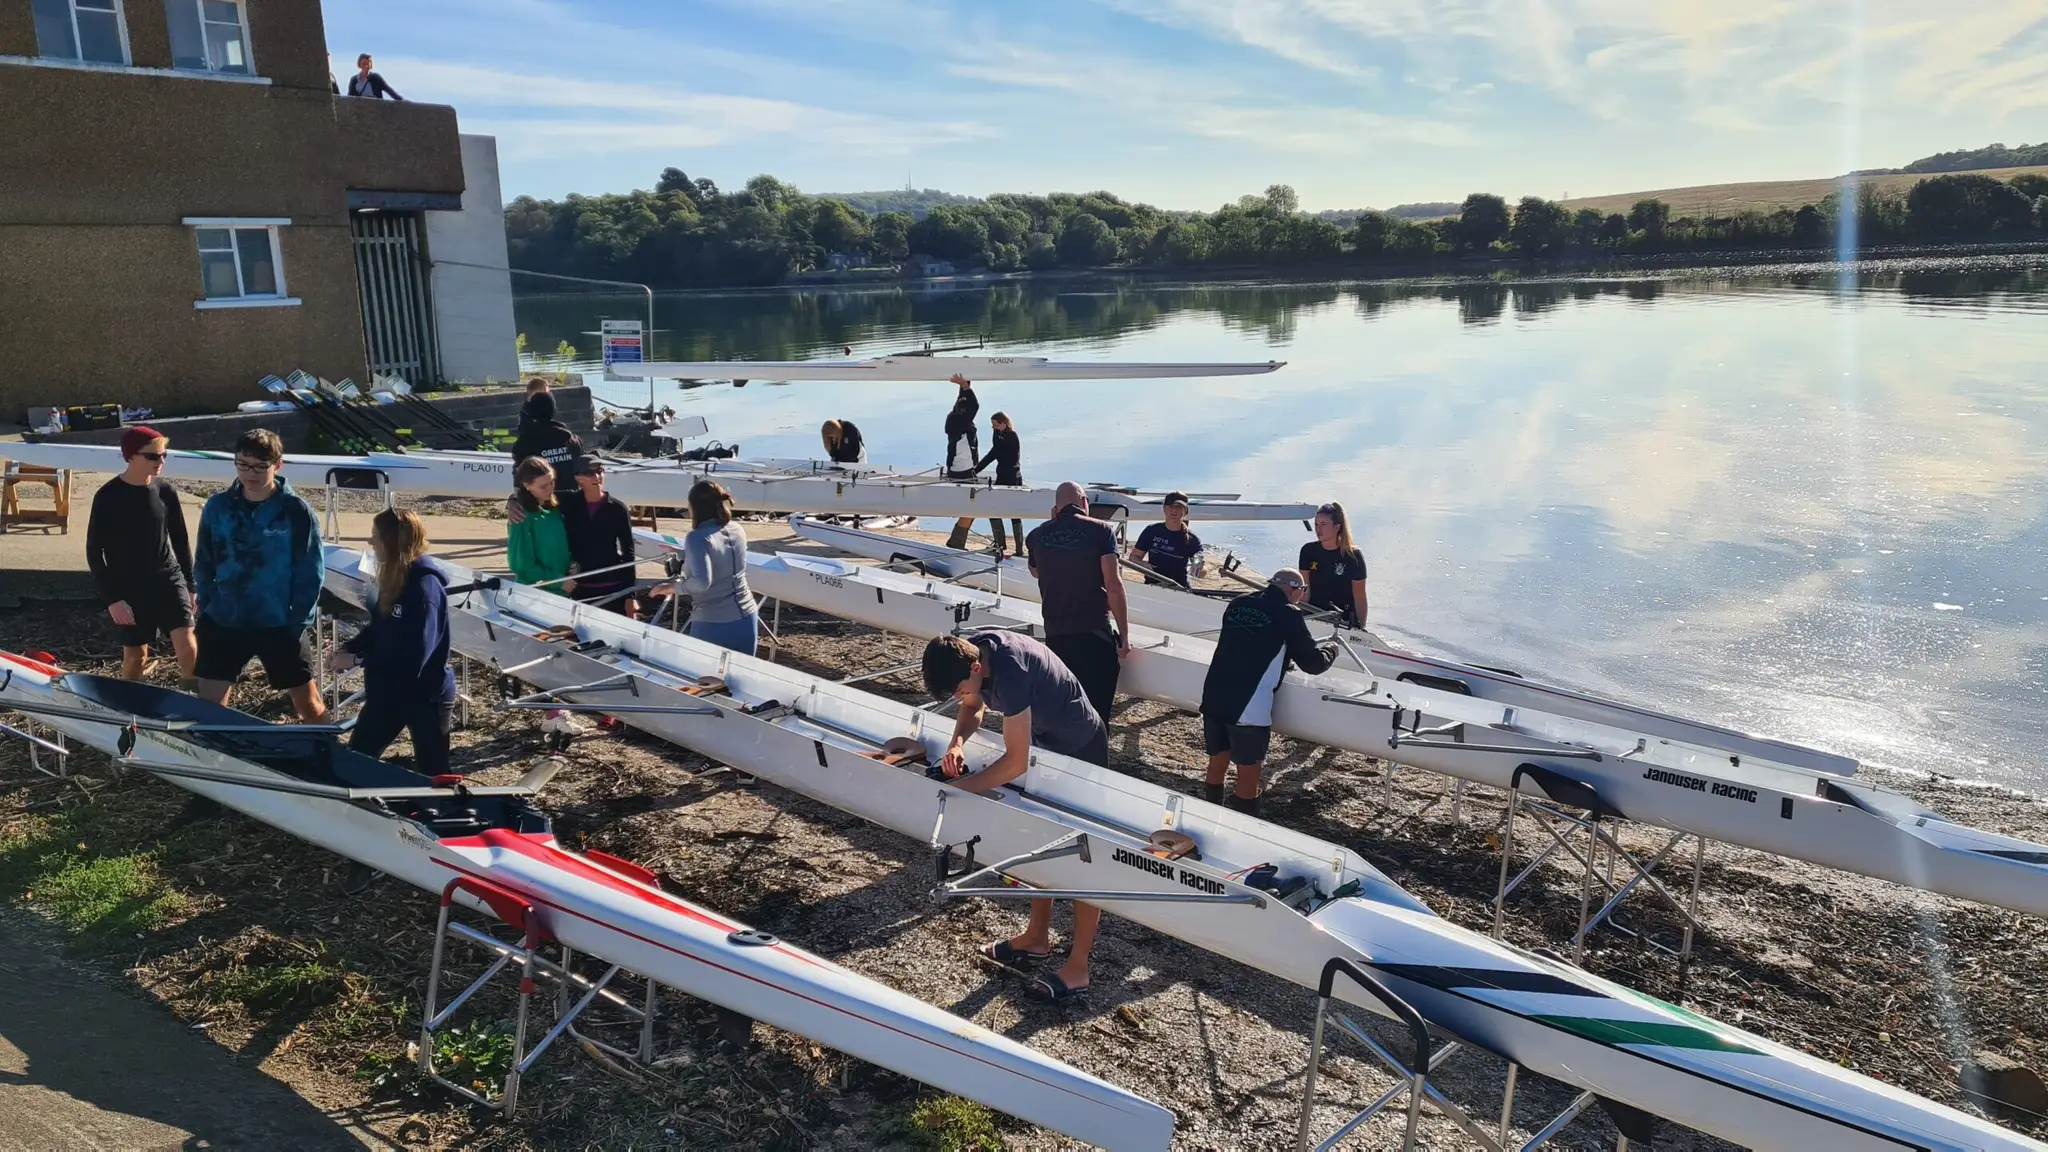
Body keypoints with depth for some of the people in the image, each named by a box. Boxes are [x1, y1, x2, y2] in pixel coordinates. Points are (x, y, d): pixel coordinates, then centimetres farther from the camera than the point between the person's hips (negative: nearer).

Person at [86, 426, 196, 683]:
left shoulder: (165, 491, -1)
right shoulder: (108, 497, -10)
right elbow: (94, 551, -7)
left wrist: (189, 584, 11)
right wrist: (111, 598, -11)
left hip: (168, 580, 2)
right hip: (129, 589, -2)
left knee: (187, 646, -9)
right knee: (135, 655, 7)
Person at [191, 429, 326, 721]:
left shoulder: (295, 511, -10)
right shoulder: (217, 506, -2)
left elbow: (311, 574, -8)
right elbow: (203, 565, 8)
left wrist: (296, 623, -11)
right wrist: (206, 611, 2)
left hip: (279, 625, -3)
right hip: (223, 623, 3)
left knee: (308, 703, 8)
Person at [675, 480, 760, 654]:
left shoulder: (697, 538, -15)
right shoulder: (737, 530, 5)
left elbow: (702, 582, -26)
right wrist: (683, 553, 31)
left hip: (712, 625, -6)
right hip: (746, 619, 6)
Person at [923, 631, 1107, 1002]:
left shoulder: (1009, 672, -38)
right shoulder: (966, 651, -13)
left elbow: (1016, 762, -33)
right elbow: (974, 705, 6)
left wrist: (960, 786, -25)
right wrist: (958, 740, -14)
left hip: (1081, 749, -9)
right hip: (1044, 742, 9)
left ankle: (1077, 969, 8)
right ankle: (1038, 937, 33)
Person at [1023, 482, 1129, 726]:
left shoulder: (1037, 535, 9)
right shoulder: (1100, 530, -2)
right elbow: (1113, 585, -9)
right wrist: (1124, 635, -4)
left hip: (1055, 634, 4)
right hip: (1095, 633, -4)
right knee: (1095, 712, 0)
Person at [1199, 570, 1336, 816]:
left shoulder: (1239, 603, 11)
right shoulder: (1288, 614, -5)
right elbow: (1313, 663, 2)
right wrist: (1331, 650, 22)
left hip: (1213, 698, 6)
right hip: (1249, 709, -6)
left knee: (1217, 760, 21)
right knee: (1249, 768, 8)